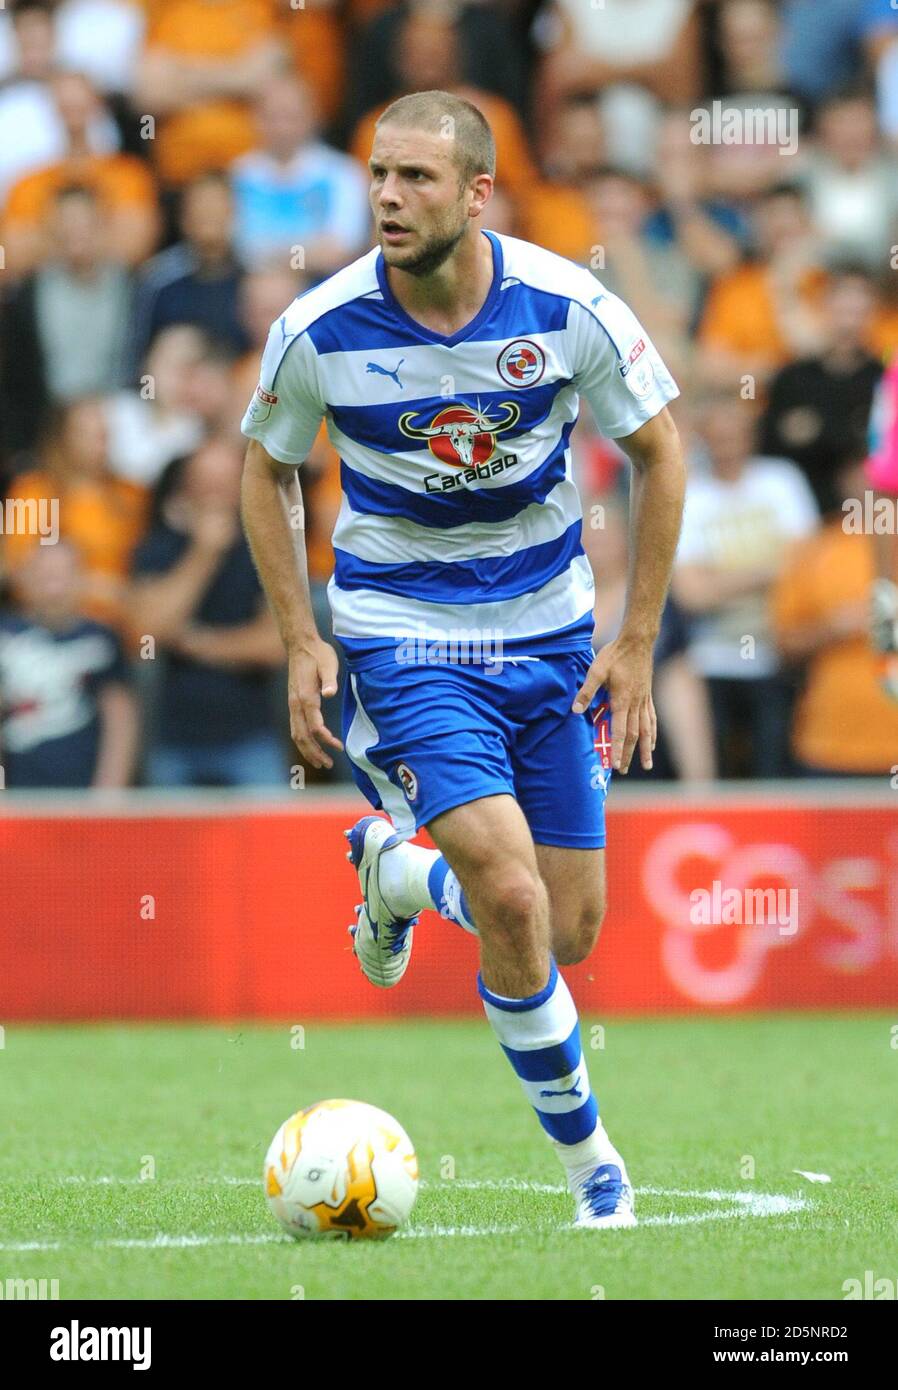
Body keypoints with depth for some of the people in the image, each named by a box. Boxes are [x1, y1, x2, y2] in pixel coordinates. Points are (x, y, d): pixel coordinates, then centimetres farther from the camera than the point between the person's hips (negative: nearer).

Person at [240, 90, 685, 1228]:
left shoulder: (568, 309, -15)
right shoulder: (318, 332, -15)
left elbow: (658, 455, -1)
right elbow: (267, 471, 4)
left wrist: (636, 644, -3)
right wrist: (301, 644, -4)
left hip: (550, 632, 3)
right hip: (403, 631, -2)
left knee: (569, 933, 4)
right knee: (512, 901, -20)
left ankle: (395, 867, 36)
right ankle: (587, 1160, 2)